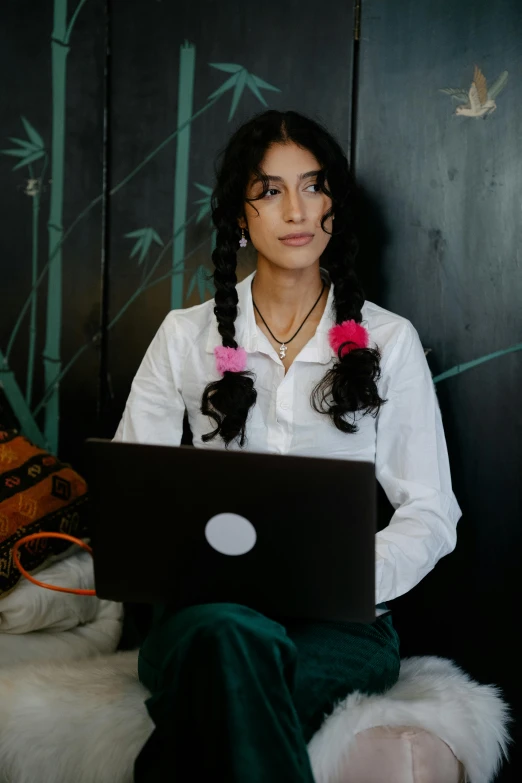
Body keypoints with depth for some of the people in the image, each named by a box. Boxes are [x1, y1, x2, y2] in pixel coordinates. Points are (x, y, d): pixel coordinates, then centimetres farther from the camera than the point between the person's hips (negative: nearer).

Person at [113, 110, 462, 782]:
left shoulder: (388, 341, 6)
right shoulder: (186, 335, 10)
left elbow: (431, 512, 4)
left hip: (340, 624, -1)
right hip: (208, 602, 1)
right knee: (230, 637, -37)